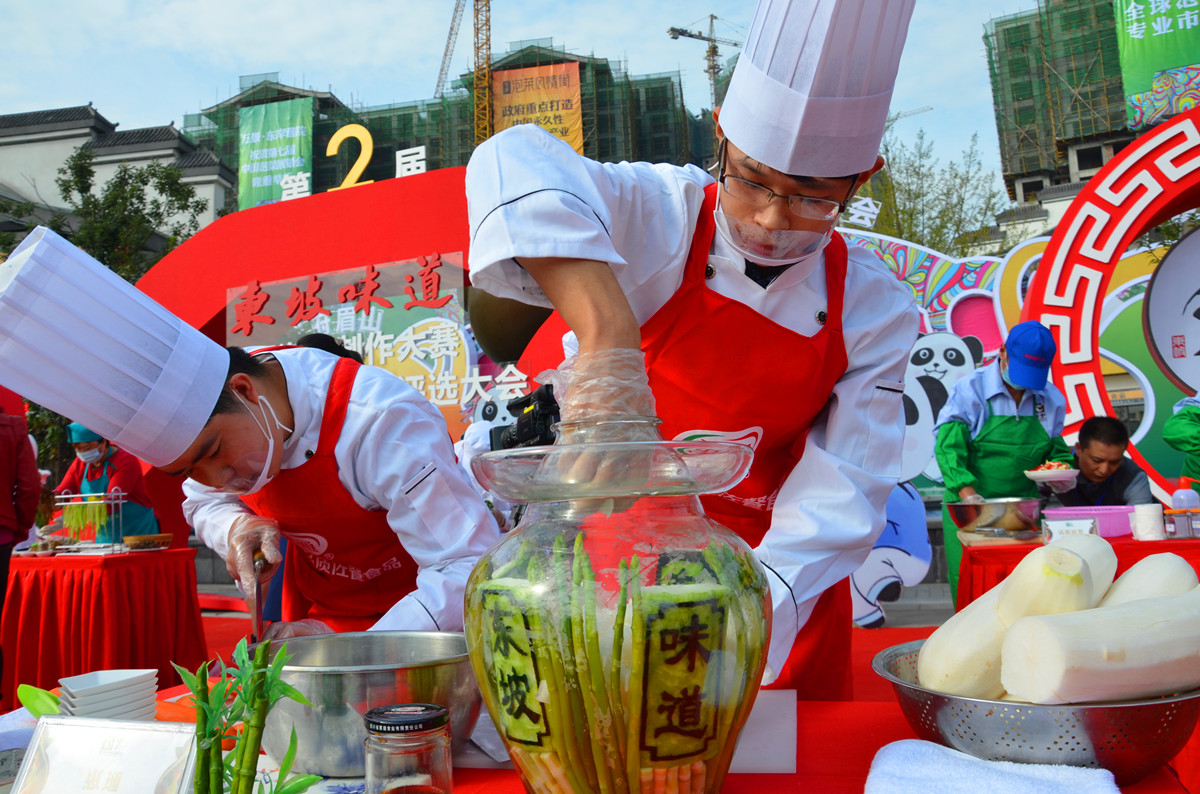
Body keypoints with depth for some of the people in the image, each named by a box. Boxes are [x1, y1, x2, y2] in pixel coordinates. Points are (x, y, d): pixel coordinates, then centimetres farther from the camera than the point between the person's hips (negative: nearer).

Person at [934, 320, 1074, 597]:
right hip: (970, 510, -3)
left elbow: (1056, 450, 19)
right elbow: (949, 447, -13)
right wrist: (969, 494, -25)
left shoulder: (1051, 399, 8)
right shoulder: (971, 390, -7)